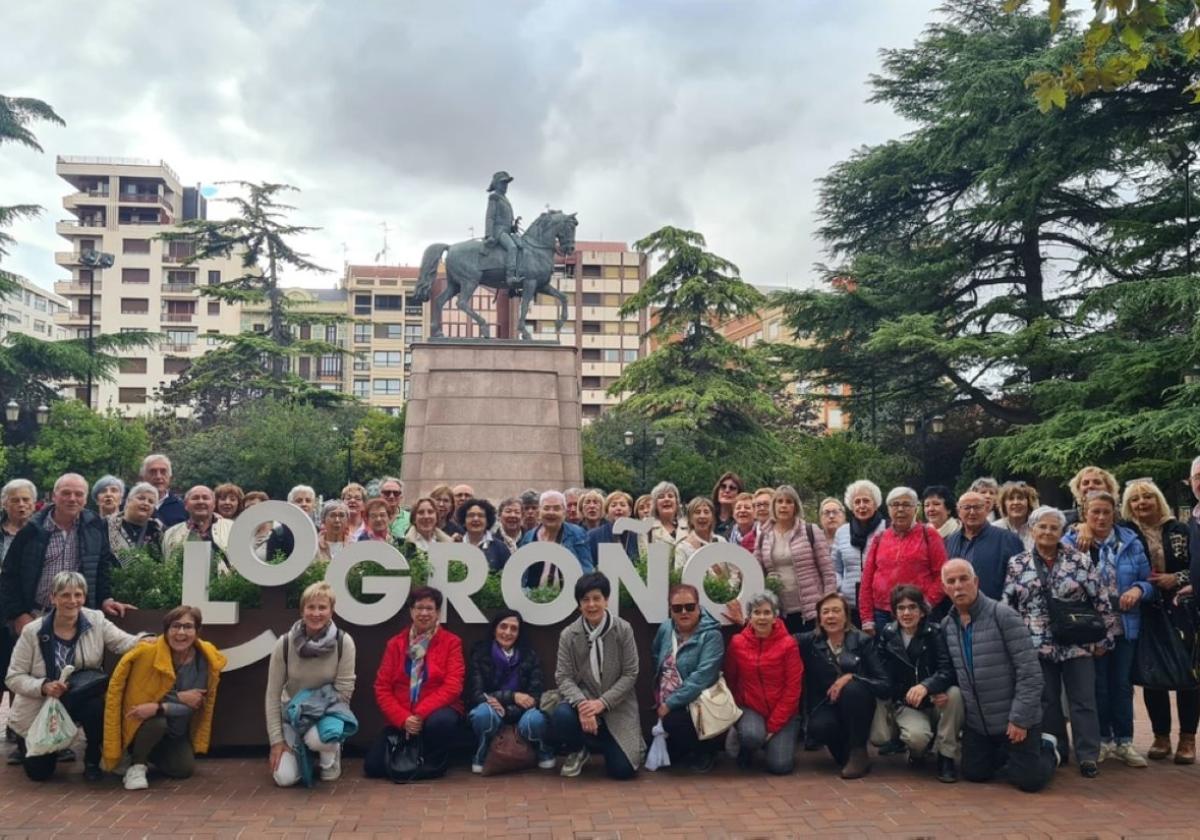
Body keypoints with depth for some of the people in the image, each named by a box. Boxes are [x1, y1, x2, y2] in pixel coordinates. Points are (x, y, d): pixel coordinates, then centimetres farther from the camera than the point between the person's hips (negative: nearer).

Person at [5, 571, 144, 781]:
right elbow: (13, 677, -11)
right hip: (40, 709, 0)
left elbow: (125, 643, -18)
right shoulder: (32, 631, -14)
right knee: (39, 772, 1)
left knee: (99, 707, -35)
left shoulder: (96, 621, -9)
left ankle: (92, 760, -5)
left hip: (81, 700, 1)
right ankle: (26, 745, 39)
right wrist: (43, 686, -29)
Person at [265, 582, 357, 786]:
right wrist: (277, 740, -8)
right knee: (284, 778, -15)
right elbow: (273, 695, -7)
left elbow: (344, 690, -11)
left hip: (328, 710, -2)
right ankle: (300, 752, 20)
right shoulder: (284, 644, -14)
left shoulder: (344, 642, -17)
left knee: (317, 738, -37)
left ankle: (331, 755, 0)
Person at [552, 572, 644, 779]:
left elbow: (630, 674, -7)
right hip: (584, 703, 1)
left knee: (622, 769, -14)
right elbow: (563, 677, -7)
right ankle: (577, 750, 3)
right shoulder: (568, 635, -5)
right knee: (561, 716, -34)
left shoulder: (623, 630, -7)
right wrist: (581, 703, -26)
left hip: (617, 707, -1)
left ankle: (607, 744, 25)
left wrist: (602, 703, -19)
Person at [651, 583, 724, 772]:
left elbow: (701, 678, -23)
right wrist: (660, 702, 8)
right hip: (665, 705, 7)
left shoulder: (711, 636, -15)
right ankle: (689, 749, 32)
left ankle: (705, 749, -3)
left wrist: (670, 704, -23)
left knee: (673, 722, -34)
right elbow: (655, 660, 17)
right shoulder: (665, 629, 5)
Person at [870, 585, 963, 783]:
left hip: (936, 703, 1)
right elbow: (887, 680, -4)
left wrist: (926, 686, -42)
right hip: (905, 705, 0)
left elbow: (948, 670, -23)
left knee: (954, 693, -32)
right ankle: (917, 751, 7)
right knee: (917, 736, -32)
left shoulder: (935, 633, -10)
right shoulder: (887, 635, -4)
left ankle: (946, 757, -14)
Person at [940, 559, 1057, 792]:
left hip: (1015, 721, -5)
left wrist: (1020, 719, -19)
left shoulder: (1003, 615, -18)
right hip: (976, 723, 5)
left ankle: (1046, 749, 28)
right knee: (974, 774, 9)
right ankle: (1005, 753, 38)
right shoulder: (946, 625, 1)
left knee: (1028, 780, -5)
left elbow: (1030, 672, -19)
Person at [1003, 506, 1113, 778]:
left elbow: (1100, 602, -1)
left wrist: (1104, 638, -2)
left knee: (1083, 701, 2)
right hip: (1037, 646, 1)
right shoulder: (1017, 565, 0)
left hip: (1077, 644, -1)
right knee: (1047, 701, 10)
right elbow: (1007, 606, 3)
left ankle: (1088, 756, 10)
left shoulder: (1081, 561, -3)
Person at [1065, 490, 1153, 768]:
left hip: (1125, 626, 2)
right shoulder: (1072, 542, -6)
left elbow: (1148, 581, 2)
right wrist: (1081, 544, -21)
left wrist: (1137, 590, -20)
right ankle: (1102, 739, 23)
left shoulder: (1130, 542, -1)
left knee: (1122, 684, 10)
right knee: (1097, 685, 9)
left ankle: (1123, 741, 22)